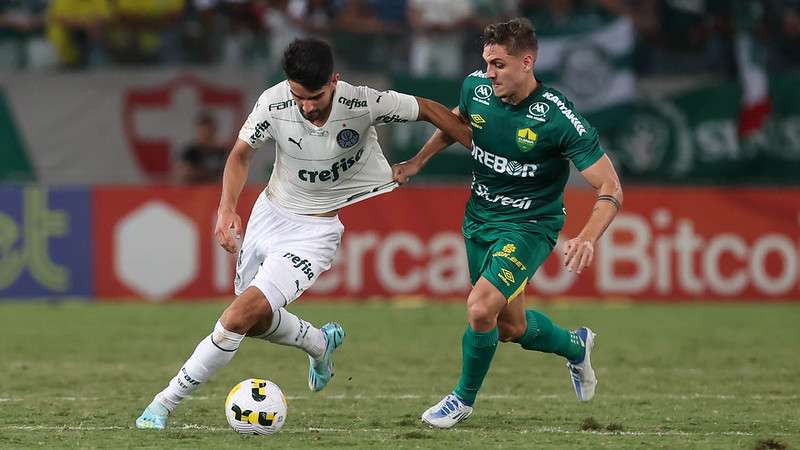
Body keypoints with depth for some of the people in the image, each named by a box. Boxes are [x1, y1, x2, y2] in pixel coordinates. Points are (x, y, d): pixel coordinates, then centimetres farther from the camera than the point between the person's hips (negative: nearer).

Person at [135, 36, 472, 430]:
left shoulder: (363, 104, -25)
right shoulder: (274, 103, -19)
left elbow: (429, 110, -9)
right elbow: (241, 152, 0)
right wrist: (227, 207, -13)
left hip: (315, 230, -4)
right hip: (269, 213, 4)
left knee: (242, 315, -19)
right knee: (255, 321, 16)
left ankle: (165, 402, -10)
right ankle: (321, 344, 46)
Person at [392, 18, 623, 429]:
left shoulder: (559, 118, -25)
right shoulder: (476, 88, -10)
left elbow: (611, 189, -22)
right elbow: (457, 120, 18)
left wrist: (587, 238, -38)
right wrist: (418, 161, 10)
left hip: (528, 227, -6)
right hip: (479, 220, 6)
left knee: (481, 309, -24)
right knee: (512, 327, 16)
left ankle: (464, 398, 2)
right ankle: (575, 346, 48)